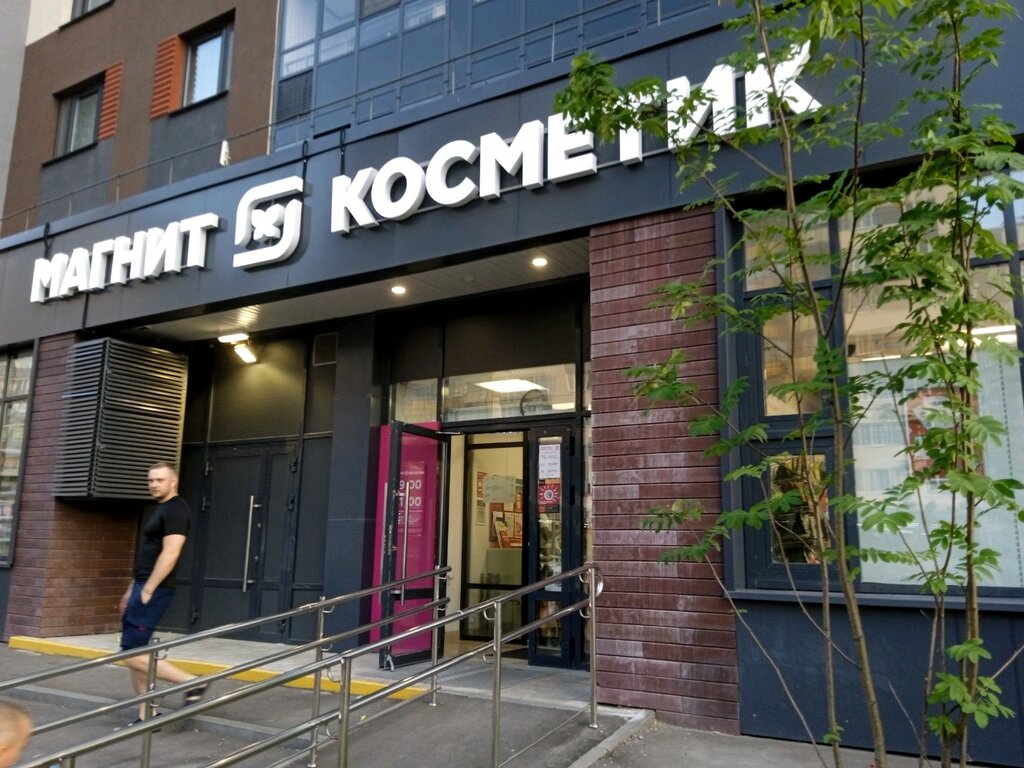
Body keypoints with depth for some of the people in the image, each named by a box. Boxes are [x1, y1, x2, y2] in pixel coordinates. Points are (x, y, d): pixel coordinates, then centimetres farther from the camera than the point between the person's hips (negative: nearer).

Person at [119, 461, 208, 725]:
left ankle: (193, 683, -4)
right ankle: (146, 716, 17)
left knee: (133, 655, -10)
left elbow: (169, 554, -22)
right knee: (135, 652, 10)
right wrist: (132, 589, 21)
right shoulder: (161, 509, 17)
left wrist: (147, 591, -22)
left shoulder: (176, 510, -14)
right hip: (143, 587, 10)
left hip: (154, 590, -10)